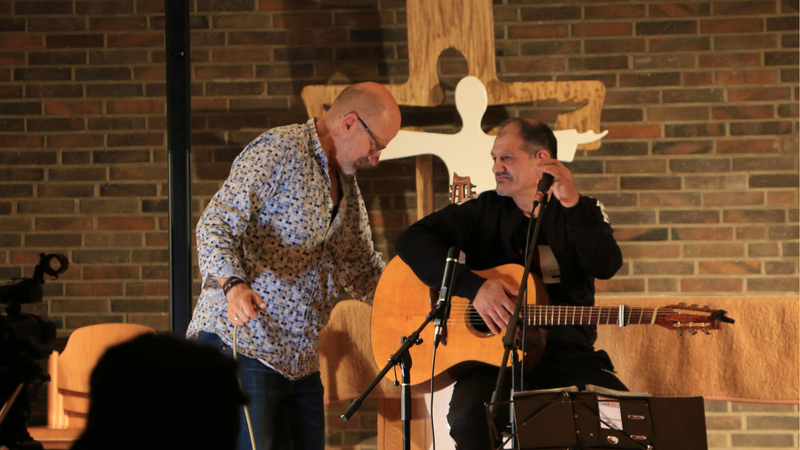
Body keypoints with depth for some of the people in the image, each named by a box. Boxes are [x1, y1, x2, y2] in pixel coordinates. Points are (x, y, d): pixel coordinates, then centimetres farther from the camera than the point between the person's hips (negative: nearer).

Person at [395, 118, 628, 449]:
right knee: (468, 418, -33)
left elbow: (606, 266, -10)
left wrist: (574, 205, -26)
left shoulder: (582, 213, 11)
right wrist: (474, 287, -16)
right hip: (492, 356, 0)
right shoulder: (484, 211, 11)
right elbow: (412, 241, -3)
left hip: (567, 355, 1)